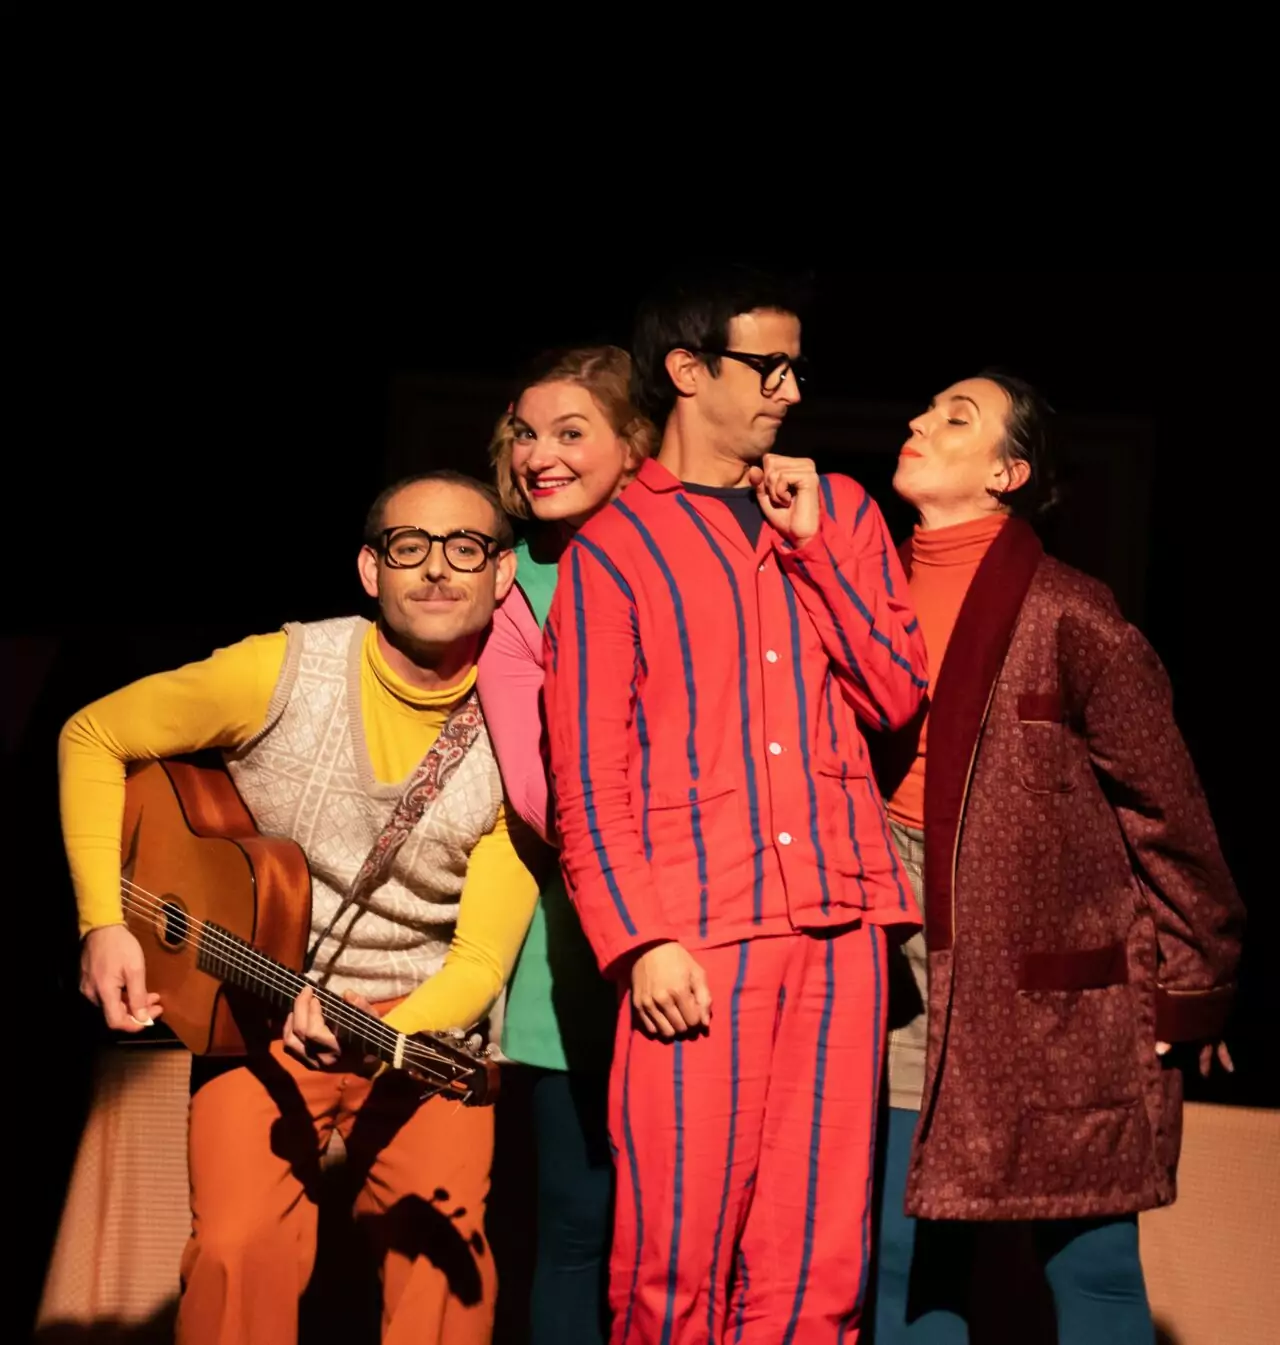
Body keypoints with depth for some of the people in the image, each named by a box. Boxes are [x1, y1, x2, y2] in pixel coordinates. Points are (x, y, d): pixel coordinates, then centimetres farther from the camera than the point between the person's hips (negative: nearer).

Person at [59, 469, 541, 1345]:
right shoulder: (281, 672, -10)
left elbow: (480, 960, -8)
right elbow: (94, 736, 1)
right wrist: (104, 921, -8)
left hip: (420, 1021, 1)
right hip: (257, 1007, -1)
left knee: (445, 1253, -21)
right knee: (240, 1249, -24)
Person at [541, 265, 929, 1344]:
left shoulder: (839, 511, 18)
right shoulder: (612, 546, 6)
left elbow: (898, 695, 9)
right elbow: (587, 771, -1)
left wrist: (813, 544, 1)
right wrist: (639, 940, -12)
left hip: (840, 920, 3)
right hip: (696, 932, -3)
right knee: (678, 1255, -6)